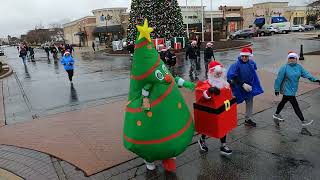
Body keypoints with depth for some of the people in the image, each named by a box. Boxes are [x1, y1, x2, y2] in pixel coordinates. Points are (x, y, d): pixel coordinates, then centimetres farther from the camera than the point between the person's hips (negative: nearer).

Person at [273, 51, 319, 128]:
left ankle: (276, 115, 39)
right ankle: (303, 121, 7)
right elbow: (279, 79, -14)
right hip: (287, 90, -7)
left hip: (293, 89, 7)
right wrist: (277, 89, -12)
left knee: (283, 101, 21)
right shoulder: (284, 68, -16)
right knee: (295, 105, -3)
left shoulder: (299, 67, 2)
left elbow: (306, 73, -7)